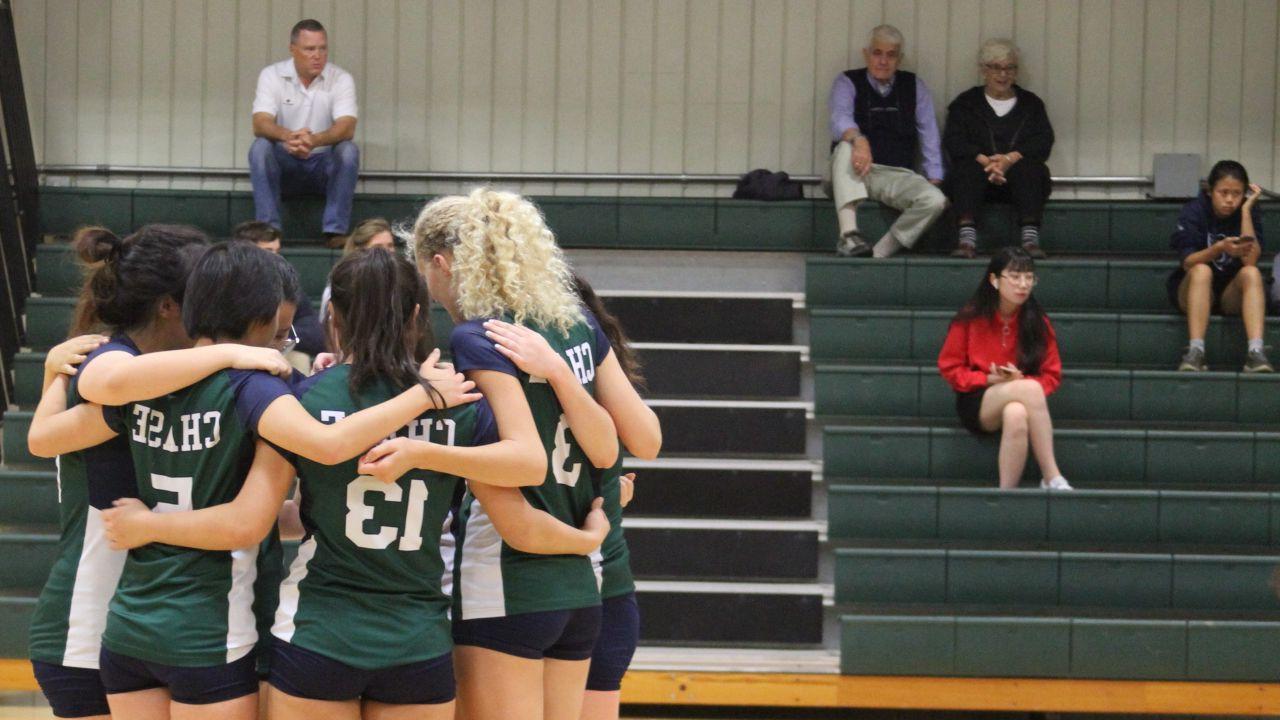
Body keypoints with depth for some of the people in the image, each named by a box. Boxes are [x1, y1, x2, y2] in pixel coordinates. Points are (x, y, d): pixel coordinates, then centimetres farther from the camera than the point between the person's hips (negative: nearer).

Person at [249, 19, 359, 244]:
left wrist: (315, 140, -43)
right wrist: (287, 136, -43)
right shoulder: (271, 75, -5)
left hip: (325, 166, 0)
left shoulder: (341, 79, -6)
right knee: (260, 147, -29)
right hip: (284, 163, 0)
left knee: (349, 150, -29)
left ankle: (336, 231, -28)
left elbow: (347, 128, -20)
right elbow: (260, 124, -18)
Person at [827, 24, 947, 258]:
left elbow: (929, 134, 10)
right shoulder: (848, 82, 5)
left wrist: (935, 179, -2)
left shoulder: (914, 87, 14)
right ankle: (848, 234, -50)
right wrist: (859, 140, -38)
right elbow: (840, 119, -15)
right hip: (856, 173, -2)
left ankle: (880, 253, -22)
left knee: (935, 201, -28)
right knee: (846, 147, -37)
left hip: (899, 175, 2)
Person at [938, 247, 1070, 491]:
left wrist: (1020, 379, -16)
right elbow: (949, 368, 3)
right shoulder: (970, 319, -3)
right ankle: (1052, 479, -34)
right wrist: (991, 379, -12)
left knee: (1016, 414, -38)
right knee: (1030, 388, -33)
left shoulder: (1038, 322, 1)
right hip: (977, 405, -2)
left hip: (1020, 401, 2)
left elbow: (1052, 376, 6)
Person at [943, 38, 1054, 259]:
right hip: (978, 176, 0)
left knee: (1030, 168, -32)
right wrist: (984, 160, -18)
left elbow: (1044, 142, 4)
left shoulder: (1031, 103, 21)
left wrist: (1010, 158, -16)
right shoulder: (965, 103, 19)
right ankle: (967, 239, -47)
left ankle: (1031, 238, -45)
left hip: (1018, 174, 0)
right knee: (968, 167, -33)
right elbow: (953, 142, 2)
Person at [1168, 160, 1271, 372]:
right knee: (1202, 270, -33)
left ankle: (1256, 352, -45)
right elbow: (1188, 263, -21)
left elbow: (1250, 260, -21)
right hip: (1192, 292, -1)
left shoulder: (1250, 212, -6)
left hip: (1233, 294, 1)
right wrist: (1220, 248, -38)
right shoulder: (1193, 211, -10)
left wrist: (1246, 209, -21)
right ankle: (1195, 352, -43)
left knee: (1251, 273, -29)